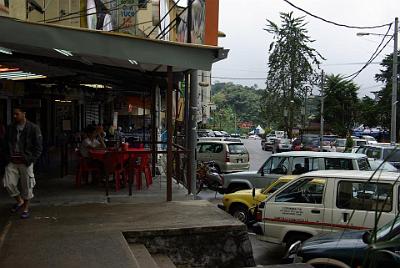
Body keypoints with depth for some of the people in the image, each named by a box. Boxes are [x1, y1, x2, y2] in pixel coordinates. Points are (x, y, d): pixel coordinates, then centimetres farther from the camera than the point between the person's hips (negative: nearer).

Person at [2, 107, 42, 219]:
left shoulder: (33, 128, -4)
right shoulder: (10, 128, 9)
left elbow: (38, 147, -4)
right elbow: (5, 145, 18)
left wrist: (30, 159, -12)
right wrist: (7, 157, 4)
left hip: (25, 162, -3)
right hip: (12, 162, 4)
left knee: (26, 186, 3)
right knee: (8, 183, -5)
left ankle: (26, 208, 21)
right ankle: (19, 201, 22)